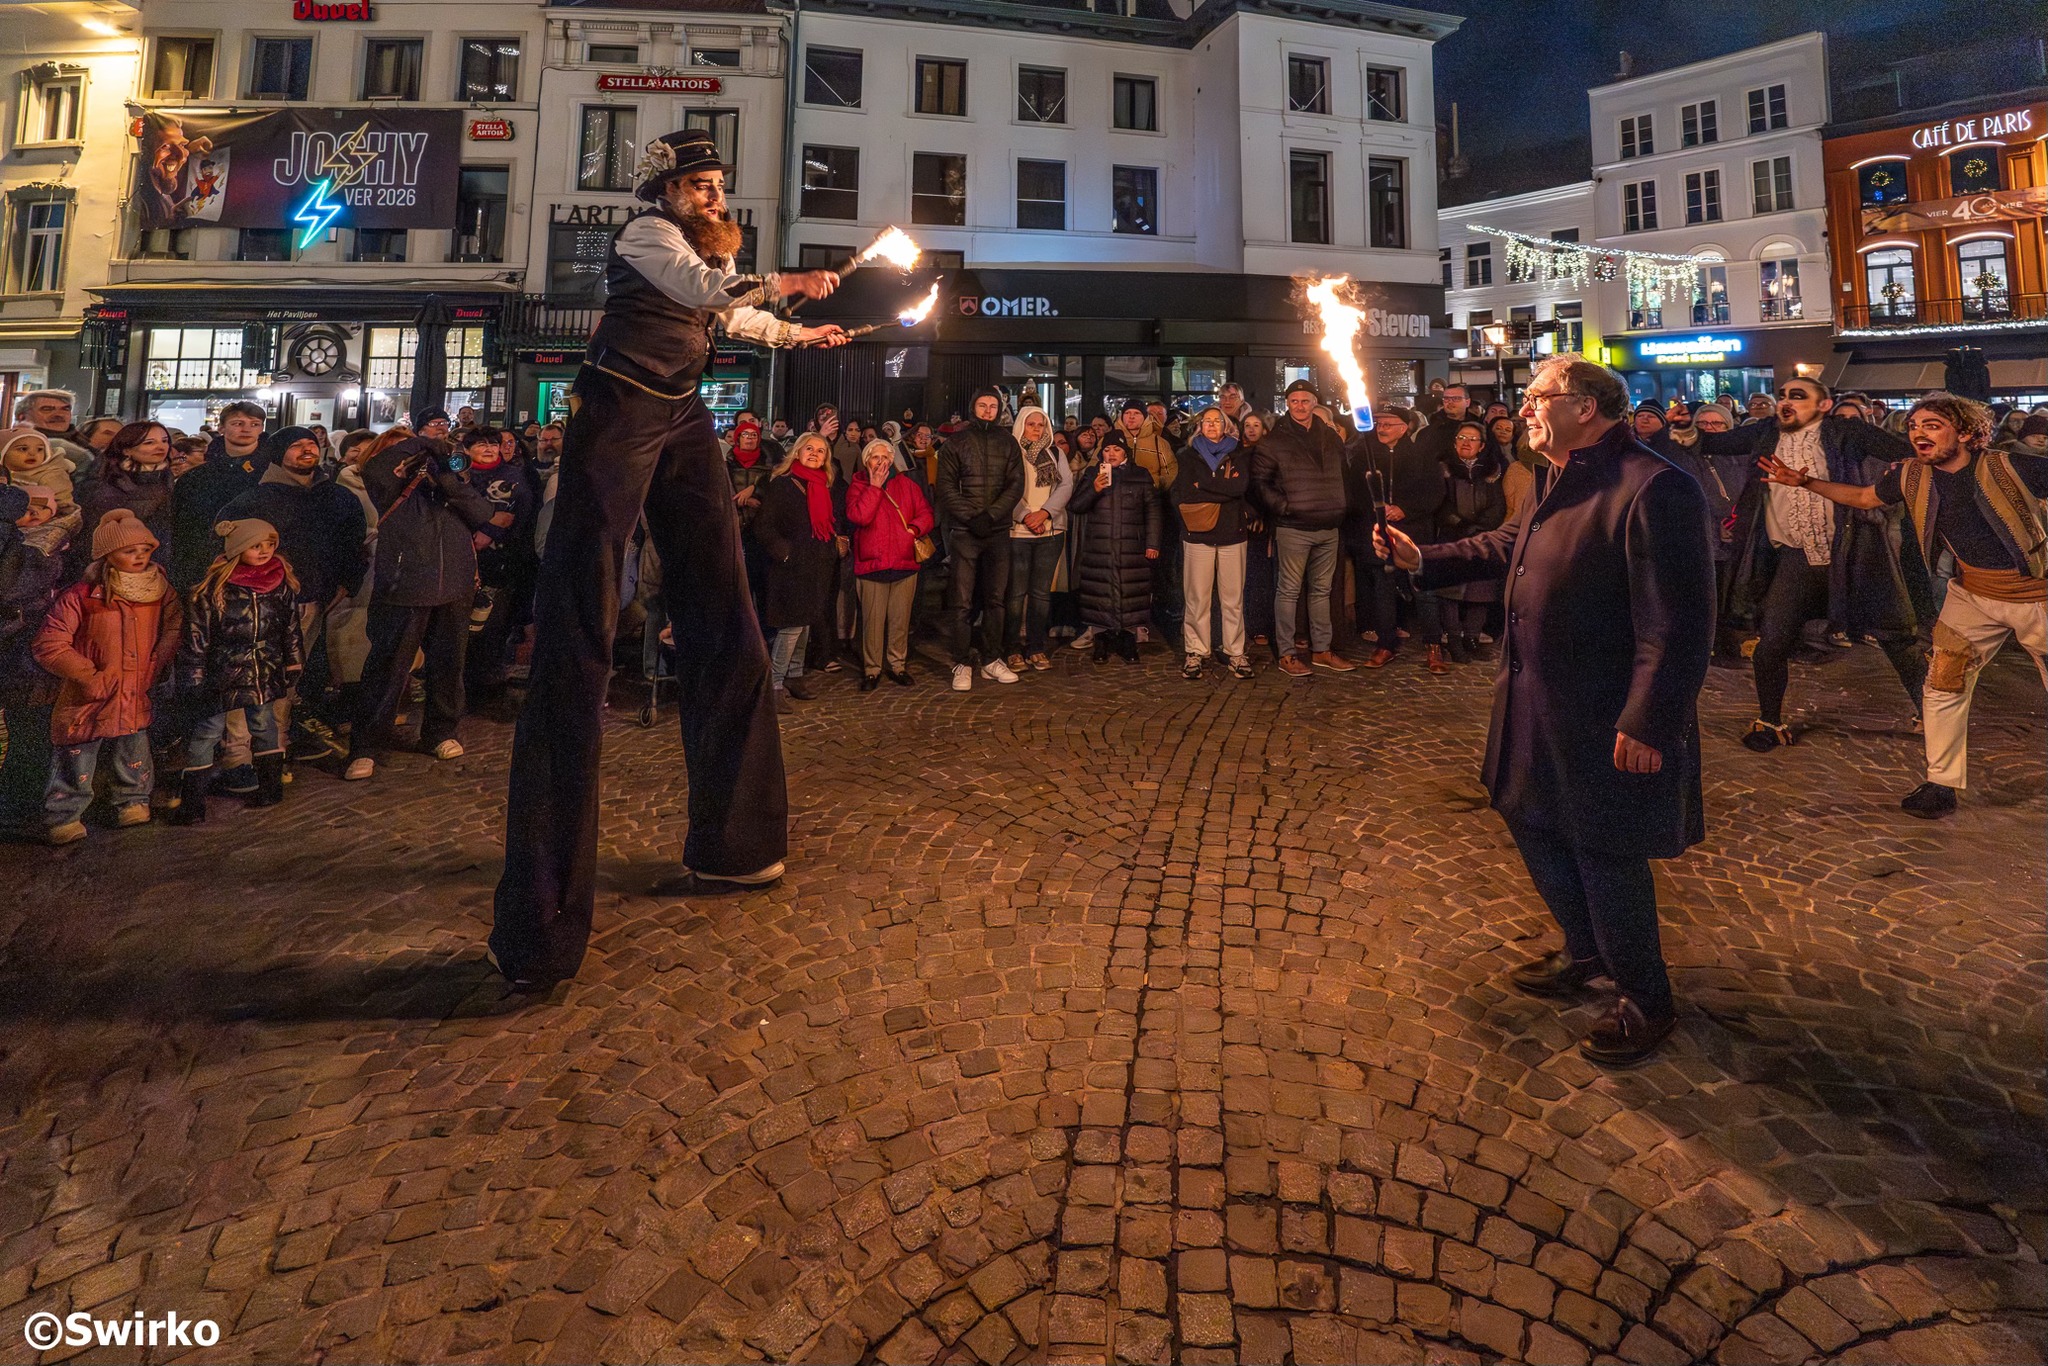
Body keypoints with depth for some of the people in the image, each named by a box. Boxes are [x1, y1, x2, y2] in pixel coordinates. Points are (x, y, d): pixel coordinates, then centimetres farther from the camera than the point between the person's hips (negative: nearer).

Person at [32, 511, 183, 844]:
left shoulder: (159, 591, 0)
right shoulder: (81, 596, -13)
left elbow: (172, 631, 11)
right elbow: (49, 646, -14)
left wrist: (154, 669, -1)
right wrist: (92, 678, -15)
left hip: (136, 699, 4)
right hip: (86, 702, -4)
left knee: (135, 763, 16)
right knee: (75, 764, 5)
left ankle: (133, 804, 33)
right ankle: (63, 818, 19)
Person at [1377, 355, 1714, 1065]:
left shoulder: (1653, 488, -22)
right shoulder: (1562, 481, 8)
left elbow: (1678, 625, -25)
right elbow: (1509, 545, 25)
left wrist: (1647, 724, -25)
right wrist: (1424, 559, 16)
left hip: (1608, 725, -10)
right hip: (1541, 708, 10)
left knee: (1606, 857, 5)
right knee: (1535, 825, 22)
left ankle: (1645, 1000, 28)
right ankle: (1585, 954, 45)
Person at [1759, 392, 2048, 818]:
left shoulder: (2010, 468, -19)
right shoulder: (1911, 475, -6)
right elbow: (1864, 497, 10)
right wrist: (1805, 482, 1)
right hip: (1973, 593, 3)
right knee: (1944, 685, -1)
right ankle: (1942, 782, 10)